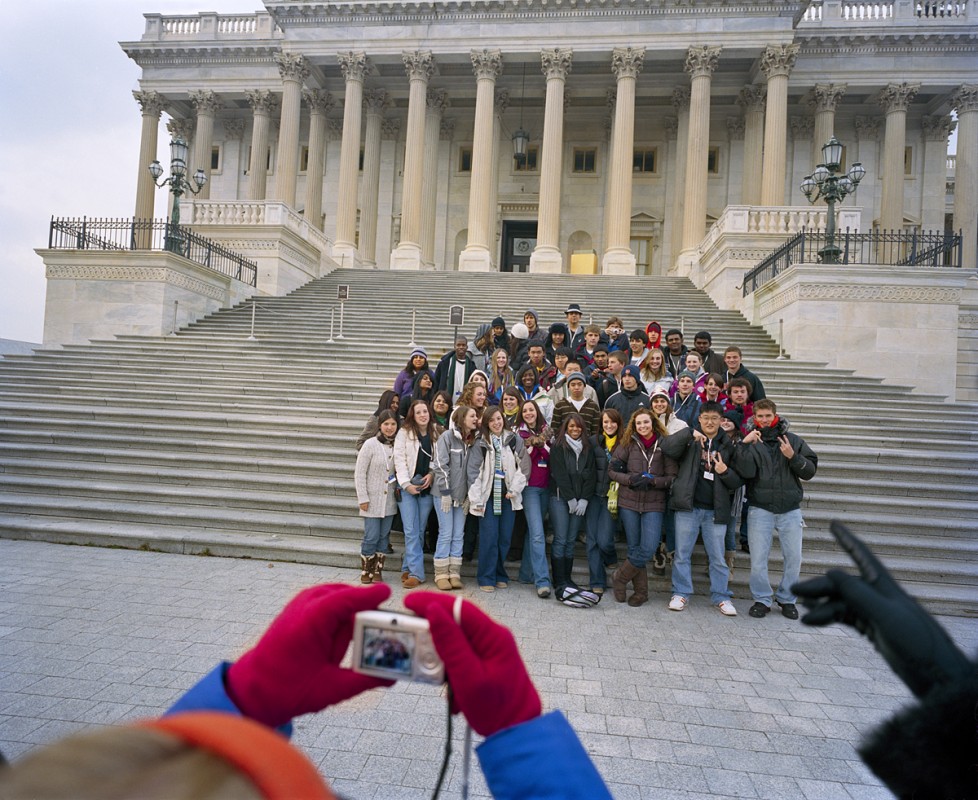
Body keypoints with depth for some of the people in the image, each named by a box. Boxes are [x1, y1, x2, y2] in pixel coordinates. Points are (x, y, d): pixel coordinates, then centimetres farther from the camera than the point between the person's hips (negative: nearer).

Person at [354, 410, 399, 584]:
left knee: (383, 537, 10)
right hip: (372, 500, -4)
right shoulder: (370, 444, -9)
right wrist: (363, 498, -10)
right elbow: (359, 473, -8)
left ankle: (377, 570, 23)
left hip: (390, 501, 4)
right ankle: (366, 570, 19)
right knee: (371, 537, -1)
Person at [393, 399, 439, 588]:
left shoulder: (436, 435, 8)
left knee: (419, 530, 5)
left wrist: (432, 474, -8)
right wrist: (407, 484, -11)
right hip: (407, 487, -3)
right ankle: (416, 572, -2)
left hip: (427, 487, 3)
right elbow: (399, 459, -5)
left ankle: (408, 568, 16)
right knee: (411, 531, -6)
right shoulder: (404, 432, 0)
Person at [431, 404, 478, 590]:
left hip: (462, 495, 5)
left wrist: (469, 494, 3)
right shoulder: (447, 436, -8)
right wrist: (445, 492, -14)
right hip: (445, 494, -5)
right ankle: (441, 575, 9)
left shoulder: (471, 441, 8)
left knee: (458, 535, 6)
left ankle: (454, 574, 13)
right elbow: (441, 465, -12)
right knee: (446, 533, -2)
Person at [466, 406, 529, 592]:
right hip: (488, 496, -2)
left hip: (507, 496, 2)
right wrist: (476, 500, -8)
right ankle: (487, 578, 7)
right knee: (488, 538, -4)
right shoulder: (481, 443, -1)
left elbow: (524, 466, 4)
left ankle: (500, 575, 21)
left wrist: (514, 490, -3)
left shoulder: (514, 441, 3)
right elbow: (473, 471, -4)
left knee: (505, 537, 6)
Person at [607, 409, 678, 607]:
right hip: (629, 502, 1)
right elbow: (612, 470, 2)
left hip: (654, 504, -1)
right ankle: (641, 591, 22)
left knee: (648, 548, -9)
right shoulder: (628, 443, 2)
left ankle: (620, 578, 14)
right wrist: (630, 479, -13)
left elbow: (672, 477, -2)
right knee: (634, 547, 7)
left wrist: (651, 481, -16)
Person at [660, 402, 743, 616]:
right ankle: (681, 593, 18)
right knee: (682, 553, 6)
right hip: (688, 507, -1)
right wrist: (689, 433, -21)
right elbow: (667, 448, -13)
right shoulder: (690, 440, 5)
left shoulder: (728, 446, 9)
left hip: (715, 510, 1)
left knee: (718, 557, 7)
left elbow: (739, 480, 10)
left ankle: (721, 596, 21)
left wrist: (725, 472, -11)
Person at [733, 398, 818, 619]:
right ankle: (761, 599, 17)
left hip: (790, 509, 2)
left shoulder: (794, 440, 8)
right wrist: (745, 445, -21)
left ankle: (786, 599, 26)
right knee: (758, 559, 0)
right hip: (760, 508, -2)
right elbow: (746, 472, -14)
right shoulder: (749, 442, 2)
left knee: (794, 558, 7)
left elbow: (810, 471, 4)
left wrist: (793, 457, -11)